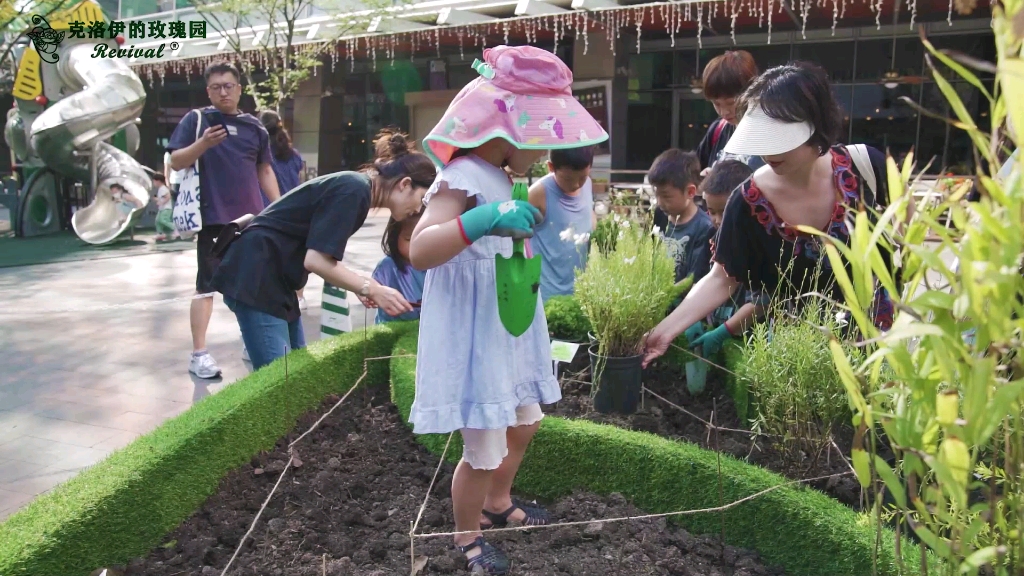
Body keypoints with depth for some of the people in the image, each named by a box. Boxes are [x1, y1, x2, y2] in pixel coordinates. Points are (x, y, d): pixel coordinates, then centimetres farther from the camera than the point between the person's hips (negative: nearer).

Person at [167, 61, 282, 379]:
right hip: (213, 218, -5)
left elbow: (265, 170, 17)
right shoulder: (195, 120, -1)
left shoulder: (254, 126, 11)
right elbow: (176, 162, -6)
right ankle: (198, 354, 3)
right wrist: (203, 144, -22)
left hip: (251, 217, 5)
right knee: (206, 286, -3)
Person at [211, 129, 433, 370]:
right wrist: (371, 289, -15)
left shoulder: (354, 188, 11)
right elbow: (315, 260, -23)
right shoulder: (354, 190, -18)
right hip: (256, 278, -10)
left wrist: (361, 286, 4)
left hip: (273, 280, 10)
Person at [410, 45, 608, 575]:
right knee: (484, 450, 1)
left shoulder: (498, 177, 10)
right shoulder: (462, 178, -21)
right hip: (472, 337, -10)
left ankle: (497, 503, 48)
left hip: (506, 331, 10)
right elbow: (419, 250, -37)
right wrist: (483, 221, -47)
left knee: (523, 423, 24)